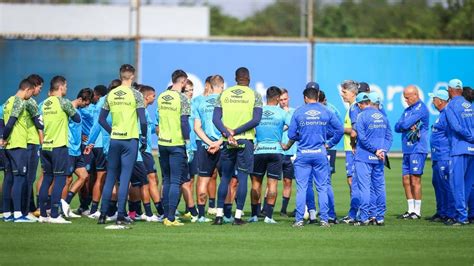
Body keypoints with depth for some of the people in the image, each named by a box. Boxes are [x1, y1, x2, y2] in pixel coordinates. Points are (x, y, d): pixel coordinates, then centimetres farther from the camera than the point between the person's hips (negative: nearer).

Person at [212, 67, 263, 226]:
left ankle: (219, 215, 8)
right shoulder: (254, 96, 0)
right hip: (245, 141, -2)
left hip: (228, 141, 2)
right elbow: (256, 120, -11)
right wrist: (236, 132, -11)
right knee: (243, 178, 1)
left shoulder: (224, 94, 7)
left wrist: (228, 134, -12)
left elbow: (216, 118, -2)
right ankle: (238, 216, -3)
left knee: (225, 177, 10)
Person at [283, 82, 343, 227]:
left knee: (301, 188, 3)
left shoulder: (298, 112, -2)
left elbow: (291, 134, -1)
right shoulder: (326, 112, 1)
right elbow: (340, 130, 1)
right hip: (320, 154, 0)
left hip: (303, 155, 0)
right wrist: (329, 144, 12)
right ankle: (324, 219, 4)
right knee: (322, 188, 6)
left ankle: (299, 219, 1)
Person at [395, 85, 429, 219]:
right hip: (407, 150, 8)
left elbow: (405, 124, -17)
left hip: (417, 149, -8)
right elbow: (397, 127, 10)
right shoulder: (407, 110, 18)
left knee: (415, 181, -8)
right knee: (406, 181, 8)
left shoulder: (421, 108, -9)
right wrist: (408, 126, -8)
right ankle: (411, 210, 14)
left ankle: (417, 211, -4)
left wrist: (405, 125, 5)